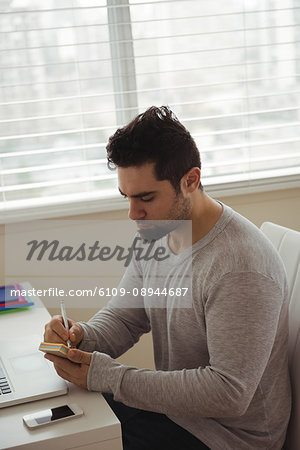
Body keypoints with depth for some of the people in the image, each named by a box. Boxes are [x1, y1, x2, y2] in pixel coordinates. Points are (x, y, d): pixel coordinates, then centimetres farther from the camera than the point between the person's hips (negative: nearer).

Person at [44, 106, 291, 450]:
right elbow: (122, 317, 6)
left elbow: (229, 393, -31)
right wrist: (83, 337, -19)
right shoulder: (156, 234, -2)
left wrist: (106, 376, -30)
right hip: (175, 401, 8)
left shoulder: (240, 268, -30)